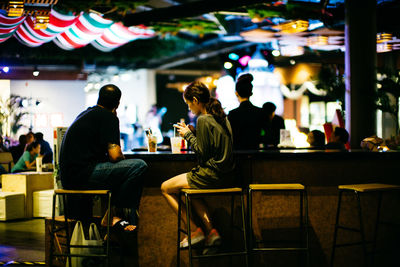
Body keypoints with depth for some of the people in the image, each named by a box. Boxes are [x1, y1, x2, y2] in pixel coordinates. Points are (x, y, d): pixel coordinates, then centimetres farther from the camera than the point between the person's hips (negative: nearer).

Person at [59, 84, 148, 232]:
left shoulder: (86, 113, 22)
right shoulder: (108, 117, -6)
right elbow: (115, 155, -14)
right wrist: (123, 158, 8)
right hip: (82, 174, -10)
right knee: (139, 166, -15)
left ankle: (111, 215, 13)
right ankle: (114, 216, -6)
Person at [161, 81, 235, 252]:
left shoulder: (203, 120, -16)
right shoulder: (221, 117, 11)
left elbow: (202, 153, -16)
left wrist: (188, 135, -3)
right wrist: (193, 133, 14)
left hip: (212, 176, -9)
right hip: (226, 175, 9)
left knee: (166, 188, 7)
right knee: (188, 188, 33)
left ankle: (195, 231, 7)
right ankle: (211, 231, 15)